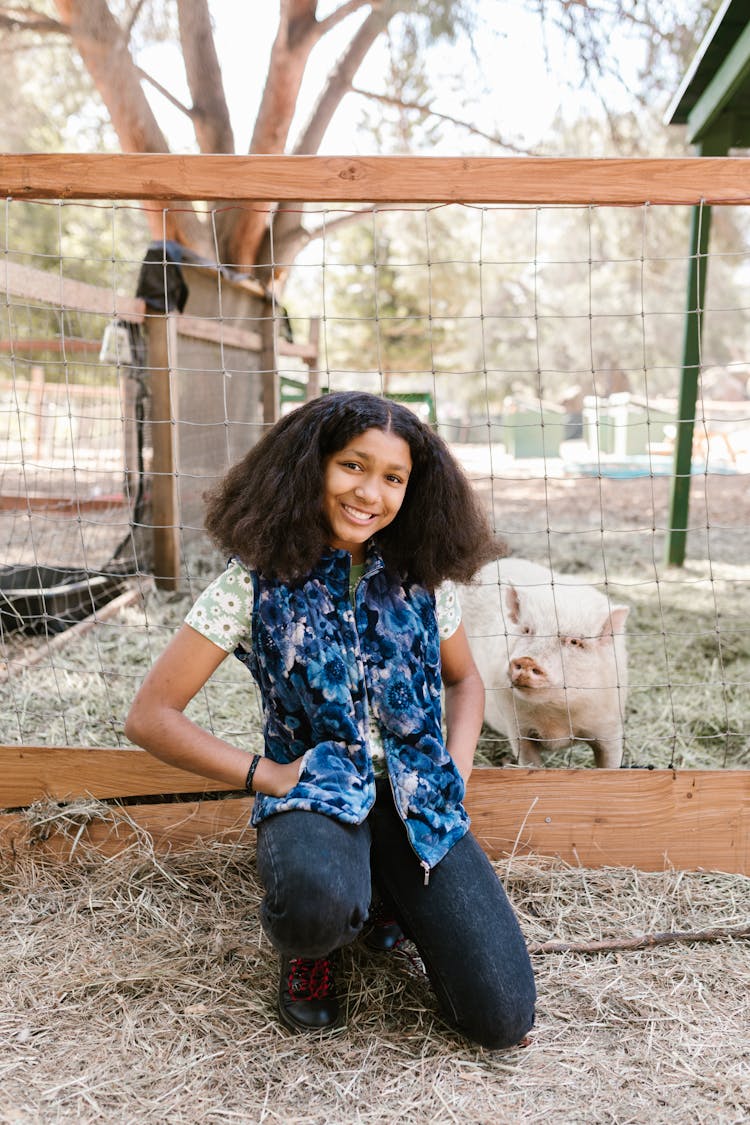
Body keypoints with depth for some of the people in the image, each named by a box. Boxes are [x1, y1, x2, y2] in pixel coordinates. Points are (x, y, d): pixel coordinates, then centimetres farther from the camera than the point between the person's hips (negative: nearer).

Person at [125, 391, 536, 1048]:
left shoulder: (421, 577, 2)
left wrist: (457, 771, 1)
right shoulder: (259, 582, -8)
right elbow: (151, 717, -8)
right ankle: (309, 946, 0)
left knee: (503, 1020, -10)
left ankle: (393, 896, 18)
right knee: (318, 901, -40)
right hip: (316, 794, -2)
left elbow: (464, 679, 18)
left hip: (420, 800, 3)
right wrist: (267, 774, -13)